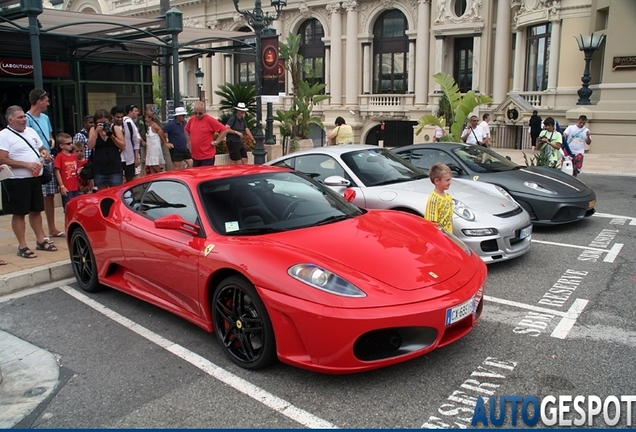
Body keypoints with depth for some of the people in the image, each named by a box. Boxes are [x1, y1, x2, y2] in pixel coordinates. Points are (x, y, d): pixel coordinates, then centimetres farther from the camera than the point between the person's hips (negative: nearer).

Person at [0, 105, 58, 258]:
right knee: (19, 213, 0)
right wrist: (27, 164, -22)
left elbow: (41, 147, 24)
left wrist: (44, 152, 0)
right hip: (16, 181, -7)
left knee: (36, 210, 15)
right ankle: (22, 246, 7)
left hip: (35, 178, 7)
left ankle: (41, 240, 25)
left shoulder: (31, 131, 12)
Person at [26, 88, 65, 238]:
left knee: (50, 195, 13)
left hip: (49, 160, 8)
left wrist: (52, 140, 7)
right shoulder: (27, 118, -10)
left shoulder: (45, 117, 16)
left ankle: (52, 229, 22)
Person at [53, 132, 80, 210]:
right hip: (66, 189, -5)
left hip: (75, 187, 5)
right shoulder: (60, 156, -8)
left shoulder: (74, 155, 8)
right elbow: (57, 172, -9)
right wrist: (62, 186, -11)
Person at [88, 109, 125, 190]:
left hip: (115, 169, -1)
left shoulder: (115, 129, 4)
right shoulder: (93, 130, 8)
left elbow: (123, 146, -2)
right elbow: (90, 146, -4)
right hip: (99, 169, 2)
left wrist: (111, 135, -12)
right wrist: (96, 132, -12)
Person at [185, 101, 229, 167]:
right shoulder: (192, 119, 7)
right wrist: (189, 140, 15)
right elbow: (186, 130, 28)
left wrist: (216, 142, -12)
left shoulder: (210, 120, -11)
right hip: (195, 157, 6)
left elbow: (224, 130, -13)